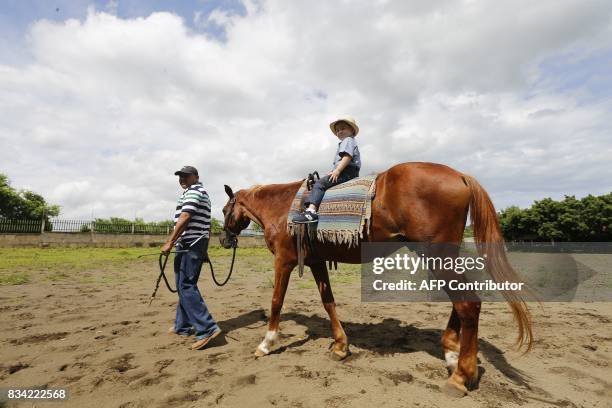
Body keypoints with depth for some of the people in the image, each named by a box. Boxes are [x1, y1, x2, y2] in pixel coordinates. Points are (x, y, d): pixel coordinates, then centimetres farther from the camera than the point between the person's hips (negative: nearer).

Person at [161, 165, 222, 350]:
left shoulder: (193, 190, -6)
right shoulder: (202, 193, 24)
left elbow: (184, 218, -19)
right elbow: (206, 225, 24)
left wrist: (170, 242, -19)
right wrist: (204, 250, 25)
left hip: (190, 244, -10)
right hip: (198, 244, 10)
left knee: (186, 286, -11)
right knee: (184, 285, 15)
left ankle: (207, 328, -14)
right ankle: (183, 325, 25)